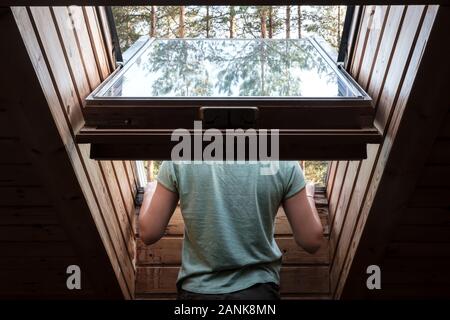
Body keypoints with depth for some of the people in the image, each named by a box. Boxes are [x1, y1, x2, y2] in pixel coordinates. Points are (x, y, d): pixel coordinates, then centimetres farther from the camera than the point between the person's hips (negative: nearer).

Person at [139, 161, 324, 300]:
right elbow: (311, 241, -1)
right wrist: (308, 195, 17)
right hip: (258, 290, 0)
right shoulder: (284, 163, -8)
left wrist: (149, 192, 18)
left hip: (197, 290, 1)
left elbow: (149, 233, -2)